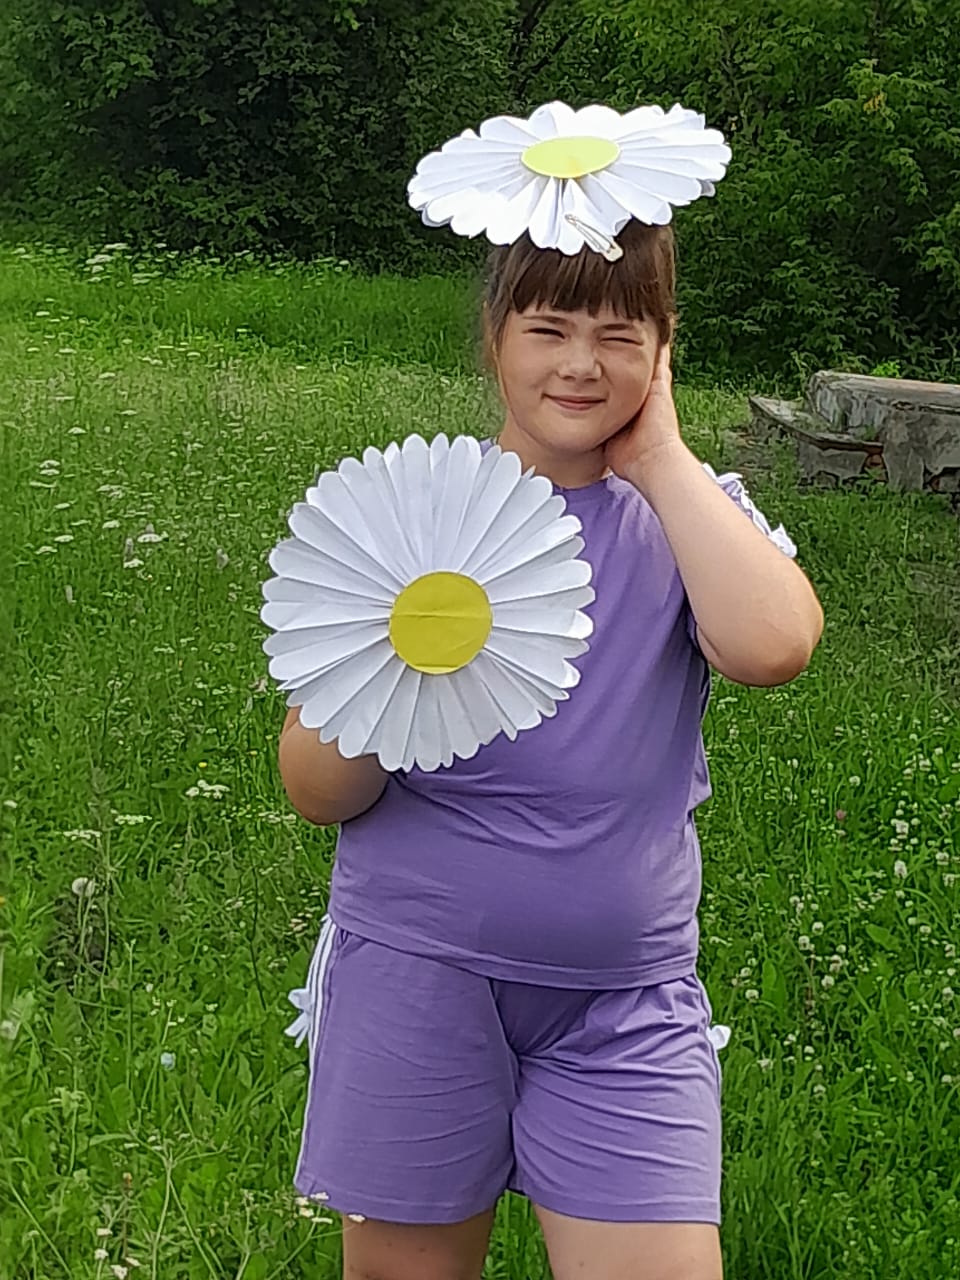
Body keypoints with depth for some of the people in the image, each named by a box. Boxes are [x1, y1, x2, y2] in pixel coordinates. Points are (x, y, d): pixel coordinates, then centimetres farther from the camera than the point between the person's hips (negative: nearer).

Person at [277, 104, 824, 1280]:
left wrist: (658, 454, -14)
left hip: (626, 997, 1)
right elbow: (314, 793, -4)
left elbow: (772, 645, -24)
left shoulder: (691, 511, 1)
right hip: (419, 971, 0)